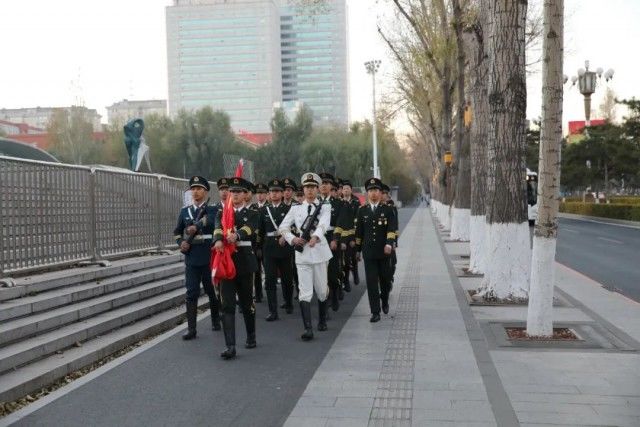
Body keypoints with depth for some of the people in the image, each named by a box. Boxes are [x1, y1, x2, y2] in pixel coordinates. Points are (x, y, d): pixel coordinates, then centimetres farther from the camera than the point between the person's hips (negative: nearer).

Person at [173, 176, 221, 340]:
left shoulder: (213, 210, 0)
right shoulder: (184, 211, 11)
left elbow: (211, 220, -24)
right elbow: (177, 232, 20)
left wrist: (196, 226, -30)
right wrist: (181, 243, 2)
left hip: (209, 257, -2)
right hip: (191, 258, 2)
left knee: (212, 291, 11)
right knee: (191, 293, -1)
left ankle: (215, 321, 30)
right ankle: (191, 329, 1)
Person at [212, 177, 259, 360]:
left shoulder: (252, 214, 7)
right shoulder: (222, 213, 12)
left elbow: (249, 228, -15)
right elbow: (218, 228, -10)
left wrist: (236, 235, -37)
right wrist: (218, 240, -33)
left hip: (244, 260, -1)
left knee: (247, 302, 11)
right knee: (227, 305, -6)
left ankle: (251, 336, 32)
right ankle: (230, 346, -9)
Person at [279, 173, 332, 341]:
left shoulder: (325, 206, 2)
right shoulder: (296, 208, 9)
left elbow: (324, 224, -17)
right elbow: (283, 227, 11)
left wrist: (315, 237, -36)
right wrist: (292, 239, -8)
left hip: (320, 251, -1)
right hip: (302, 253, 1)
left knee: (322, 290, 10)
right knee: (305, 293, -6)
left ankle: (322, 320, 34)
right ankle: (308, 329, -9)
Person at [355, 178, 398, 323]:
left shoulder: (388, 210, 1)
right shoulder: (362, 211, 7)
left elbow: (392, 228, -10)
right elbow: (359, 231, 12)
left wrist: (389, 244, -25)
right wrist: (358, 250, 13)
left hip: (384, 251, 0)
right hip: (368, 252, 1)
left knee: (385, 279, 12)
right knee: (371, 282, -4)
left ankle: (385, 301, 40)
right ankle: (375, 312, -1)